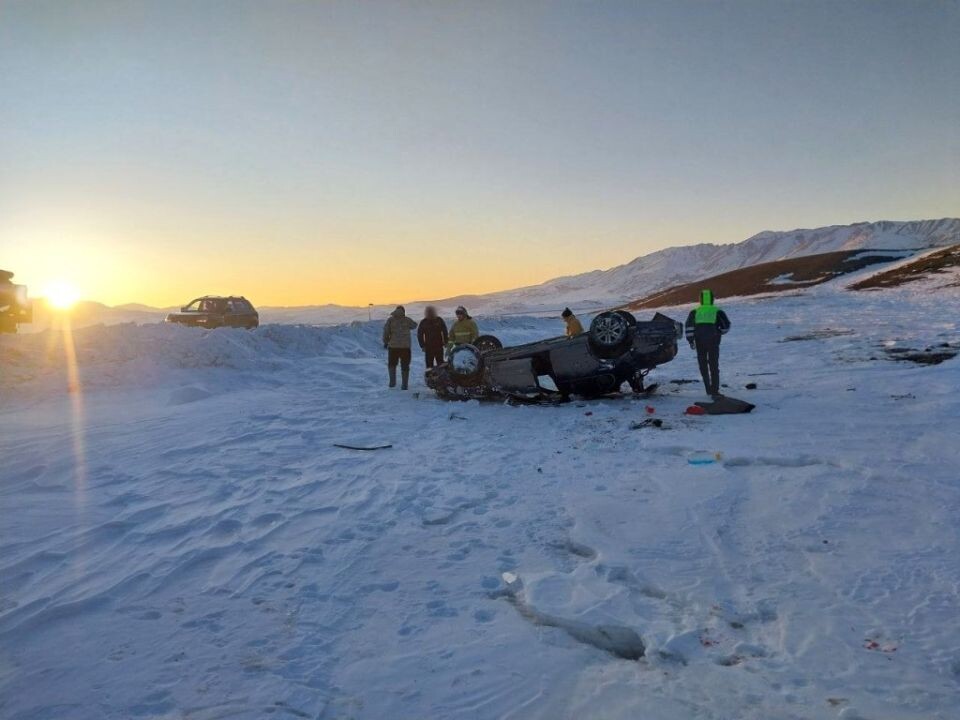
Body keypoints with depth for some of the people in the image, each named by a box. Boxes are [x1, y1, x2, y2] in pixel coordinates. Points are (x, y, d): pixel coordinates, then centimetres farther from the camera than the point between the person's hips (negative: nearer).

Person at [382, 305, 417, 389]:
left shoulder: (390, 320, -1)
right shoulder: (407, 320, 2)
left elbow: (386, 331, -6)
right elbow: (414, 326, 21)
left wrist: (385, 342, 6)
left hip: (393, 346, 0)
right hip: (406, 346, 1)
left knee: (392, 364, 18)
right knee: (405, 366, 8)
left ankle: (392, 381, 7)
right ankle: (404, 385, 7)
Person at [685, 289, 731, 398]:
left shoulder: (695, 311, 9)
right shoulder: (717, 311, 6)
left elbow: (689, 325, -3)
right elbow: (726, 325, 5)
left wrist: (690, 340, -2)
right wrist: (719, 332, 24)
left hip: (699, 342, 1)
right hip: (713, 342, -1)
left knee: (703, 366, 14)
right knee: (714, 366, 1)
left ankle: (709, 389, 19)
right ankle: (714, 391, -6)